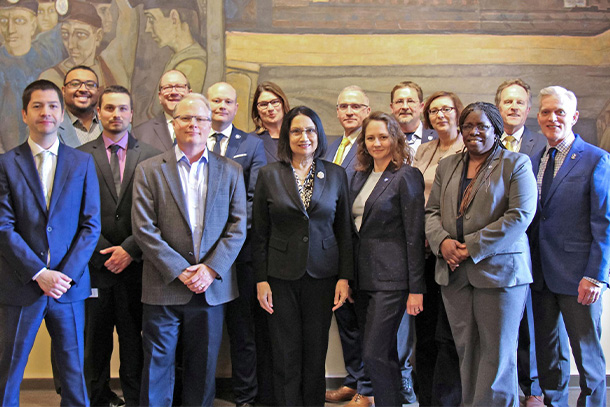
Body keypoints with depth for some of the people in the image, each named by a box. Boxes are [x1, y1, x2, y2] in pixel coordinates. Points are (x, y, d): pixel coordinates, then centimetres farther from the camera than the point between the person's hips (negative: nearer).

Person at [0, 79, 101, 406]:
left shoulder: (83, 163, 6)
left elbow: (91, 225, 1)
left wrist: (66, 274, -9)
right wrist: (39, 273, -14)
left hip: (69, 284, 1)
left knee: (74, 371, 9)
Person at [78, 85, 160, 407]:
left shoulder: (150, 155, 4)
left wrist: (130, 250, -8)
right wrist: (102, 252, -6)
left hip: (134, 261, 0)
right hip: (96, 261, 1)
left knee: (133, 337, 4)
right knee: (96, 337, 9)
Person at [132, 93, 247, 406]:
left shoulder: (231, 171, 8)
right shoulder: (149, 170, 2)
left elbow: (238, 226, 2)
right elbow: (143, 228, -5)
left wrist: (211, 269, -10)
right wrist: (180, 271, -12)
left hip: (212, 286, 2)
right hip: (164, 285, -1)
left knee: (203, 368, 11)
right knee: (157, 365, 6)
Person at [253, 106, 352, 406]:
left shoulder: (335, 175, 4)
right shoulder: (269, 174, 1)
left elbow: (344, 231, 5)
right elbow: (259, 233, 3)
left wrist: (344, 277, -1)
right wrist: (261, 280, -2)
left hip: (322, 274, 1)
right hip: (281, 276, -1)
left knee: (316, 353, 8)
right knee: (286, 356, 6)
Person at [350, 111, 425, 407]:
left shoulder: (407, 176, -7)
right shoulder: (360, 176, 14)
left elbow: (415, 235, -11)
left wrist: (416, 288, -13)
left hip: (390, 277, -7)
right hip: (362, 277, 7)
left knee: (374, 353, -9)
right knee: (382, 353, 13)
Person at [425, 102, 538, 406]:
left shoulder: (516, 164, 1)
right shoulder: (447, 166, 17)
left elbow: (520, 215, -10)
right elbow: (432, 211, 13)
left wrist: (472, 248, -14)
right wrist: (442, 241, -8)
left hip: (499, 269, -4)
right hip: (454, 272, 4)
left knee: (497, 349, 2)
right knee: (465, 347, 9)